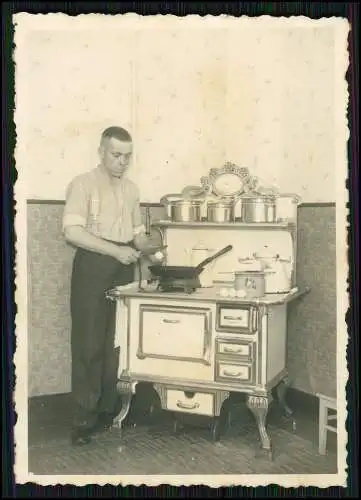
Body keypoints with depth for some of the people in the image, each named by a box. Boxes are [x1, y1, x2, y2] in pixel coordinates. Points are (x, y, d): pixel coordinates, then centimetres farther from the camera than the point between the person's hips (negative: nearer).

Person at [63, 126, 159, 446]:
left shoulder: (131, 189, 15)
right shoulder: (83, 184, -5)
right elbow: (72, 231, -17)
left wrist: (148, 245, -2)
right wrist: (115, 250, -22)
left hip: (124, 268, 6)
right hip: (93, 266, -6)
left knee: (118, 341, 8)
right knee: (89, 342, -3)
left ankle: (109, 408, 20)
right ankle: (85, 417, 4)